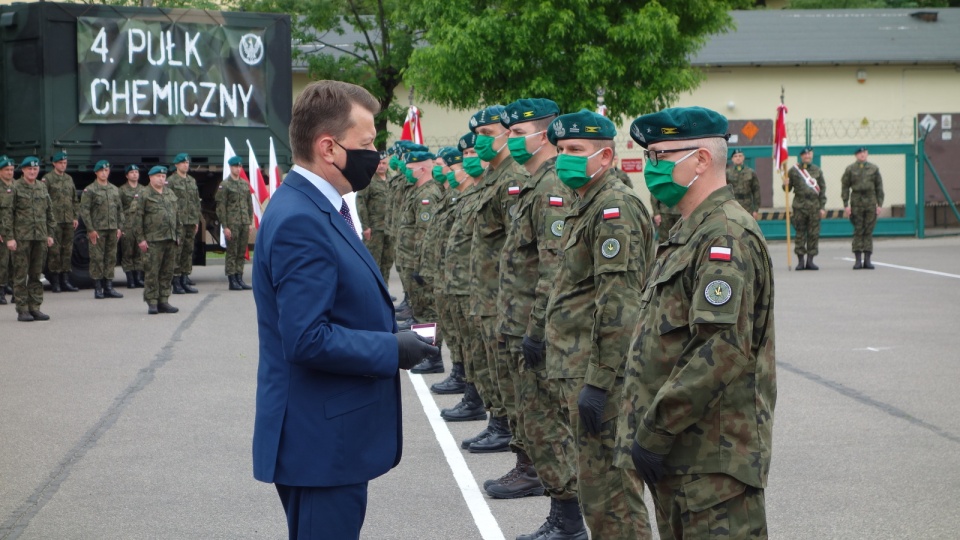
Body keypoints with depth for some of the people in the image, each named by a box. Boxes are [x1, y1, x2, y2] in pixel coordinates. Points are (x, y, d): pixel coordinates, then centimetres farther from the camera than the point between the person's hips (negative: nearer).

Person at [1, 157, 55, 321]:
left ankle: (35, 308, 13)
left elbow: (49, 212, 17)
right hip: (21, 238, -5)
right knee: (21, 275, -1)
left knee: (36, 274, 8)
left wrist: (50, 234, 12)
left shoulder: (43, 187, 11)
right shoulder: (15, 188, -5)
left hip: (40, 237, 5)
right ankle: (22, 310, 3)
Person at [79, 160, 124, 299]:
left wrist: (119, 227, 7)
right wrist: (91, 230, -12)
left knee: (111, 258, 5)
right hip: (97, 230, -5)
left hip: (112, 230, 5)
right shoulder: (89, 190, -2)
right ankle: (98, 289, 2)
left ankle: (108, 287, 11)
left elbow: (120, 209, 16)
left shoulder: (115, 190, 14)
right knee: (97, 259, -3)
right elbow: (84, 211, -7)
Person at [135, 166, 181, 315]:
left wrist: (178, 235, 15)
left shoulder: (171, 194, 16)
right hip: (153, 241, -6)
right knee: (152, 272, -5)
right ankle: (152, 303, -2)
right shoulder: (145, 195, -2)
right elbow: (138, 218, -5)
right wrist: (140, 239, -10)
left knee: (167, 272, 8)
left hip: (170, 240, 6)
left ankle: (163, 301, 14)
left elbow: (178, 215, 21)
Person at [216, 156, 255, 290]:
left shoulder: (245, 184, 13)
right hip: (232, 224, -5)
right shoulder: (224, 185, -4)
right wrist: (225, 226, -13)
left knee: (242, 253, 7)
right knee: (232, 253, -2)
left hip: (245, 224, 5)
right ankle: (232, 281, 1)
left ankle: (239, 279, 13)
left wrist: (250, 222, 10)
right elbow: (221, 207, -8)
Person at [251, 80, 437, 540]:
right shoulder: (299, 221, -21)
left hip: (330, 435, 10)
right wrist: (393, 351, -17)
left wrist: (389, 324, 6)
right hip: (321, 441, -10)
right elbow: (308, 339, -26)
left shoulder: (319, 208, 11)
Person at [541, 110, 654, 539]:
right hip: (578, 368, 10)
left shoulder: (614, 208, -15)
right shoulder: (585, 206, 18)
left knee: (606, 486, -7)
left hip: (597, 373, -10)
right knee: (593, 476, 16)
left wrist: (597, 382, -24)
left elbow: (618, 305, -22)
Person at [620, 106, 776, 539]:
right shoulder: (688, 232, 17)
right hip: (678, 454, 10)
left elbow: (724, 351, -25)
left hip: (715, 456, -10)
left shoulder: (727, 236, -16)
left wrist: (654, 432, -21)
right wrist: (649, 431, 16)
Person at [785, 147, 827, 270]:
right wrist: (785, 185, -14)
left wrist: (822, 207, 4)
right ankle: (800, 261, 4)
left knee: (814, 234, 0)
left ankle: (810, 261, 7)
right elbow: (788, 188, 10)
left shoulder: (817, 171, 10)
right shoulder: (794, 170, 6)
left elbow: (822, 189, 10)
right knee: (800, 233, -1)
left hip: (814, 206, 2)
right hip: (799, 206, -1)